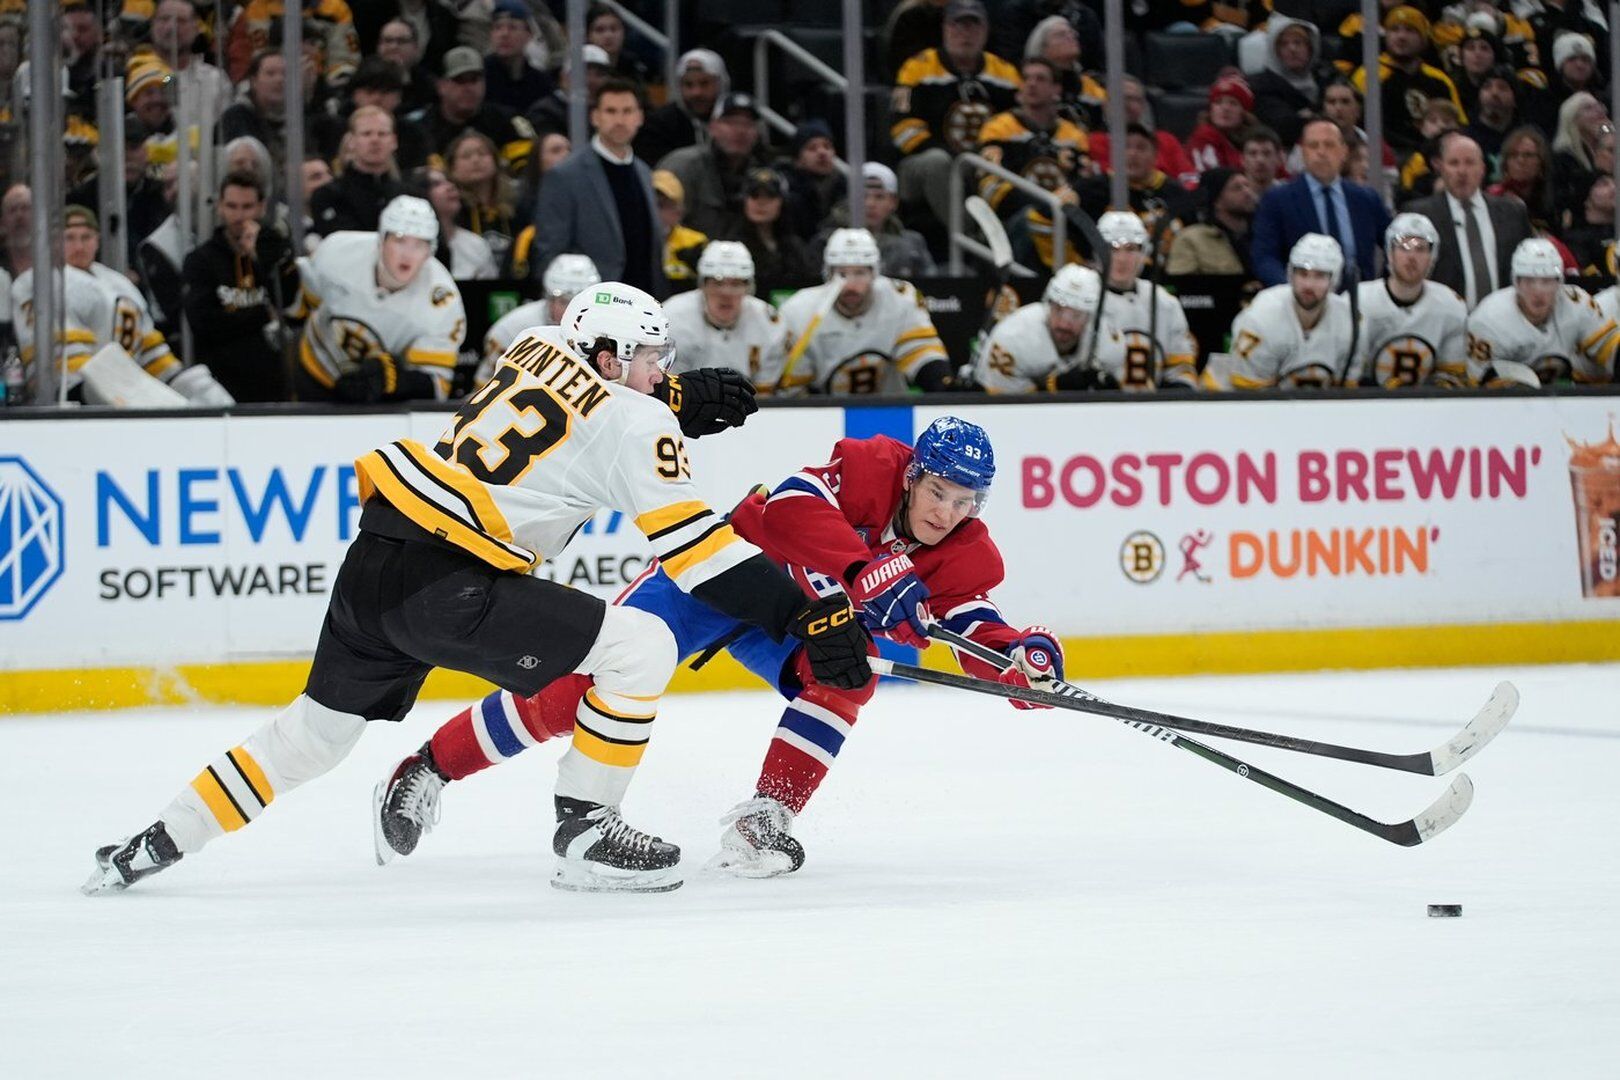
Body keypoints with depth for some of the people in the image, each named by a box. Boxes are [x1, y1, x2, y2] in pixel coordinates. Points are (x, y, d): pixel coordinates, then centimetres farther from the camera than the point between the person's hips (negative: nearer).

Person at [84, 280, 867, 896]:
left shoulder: (538, 349, 13)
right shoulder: (634, 426, -5)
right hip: (444, 588, -8)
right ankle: (583, 833, 0)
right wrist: (803, 616, -7)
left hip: (375, 555, 8)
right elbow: (693, 548, -9)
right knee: (641, 649, -7)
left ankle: (157, 844, 31)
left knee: (318, 728, 25)